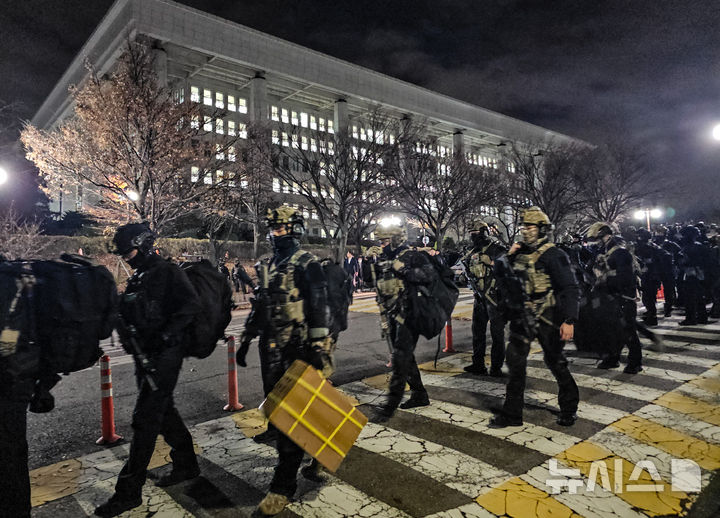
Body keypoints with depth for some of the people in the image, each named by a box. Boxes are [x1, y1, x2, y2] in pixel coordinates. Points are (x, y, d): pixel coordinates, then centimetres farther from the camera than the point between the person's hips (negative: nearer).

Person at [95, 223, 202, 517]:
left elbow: (191, 305, -21)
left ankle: (129, 491, 6)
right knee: (163, 411, 17)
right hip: (145, 356, 9)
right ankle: (186, 465, 33)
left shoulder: (169, 273, -10)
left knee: (145, 418, -5)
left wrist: (164, 335, -27)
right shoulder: (136, 280, 17)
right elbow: (128, 318, 21)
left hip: (164, 355, -9)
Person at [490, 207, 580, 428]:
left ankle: (569, 407, 32)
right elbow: (501, 275, 17)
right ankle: (512, 413, 15)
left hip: (547, 318, -6)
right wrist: (508, 257, 0)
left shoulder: (553, 255, -11)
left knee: (555, 361, 9)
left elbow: (570, 289, -14)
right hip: (522, 317, 6)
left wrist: (569, 320, -21)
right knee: (515, 361, 5)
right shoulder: (520, 253, 9)